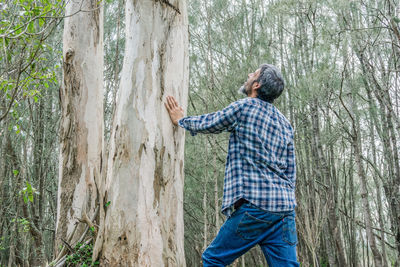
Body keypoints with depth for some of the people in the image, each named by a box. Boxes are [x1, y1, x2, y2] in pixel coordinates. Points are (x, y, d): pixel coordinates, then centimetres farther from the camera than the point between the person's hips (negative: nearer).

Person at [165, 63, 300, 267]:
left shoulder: (244, 107, -3)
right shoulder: (285, 124, 17)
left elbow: (206, 124, 11)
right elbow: (290, 172, 18)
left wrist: (180, 120, 29)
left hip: (254, 206, -7)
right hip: (284, 209, 7)